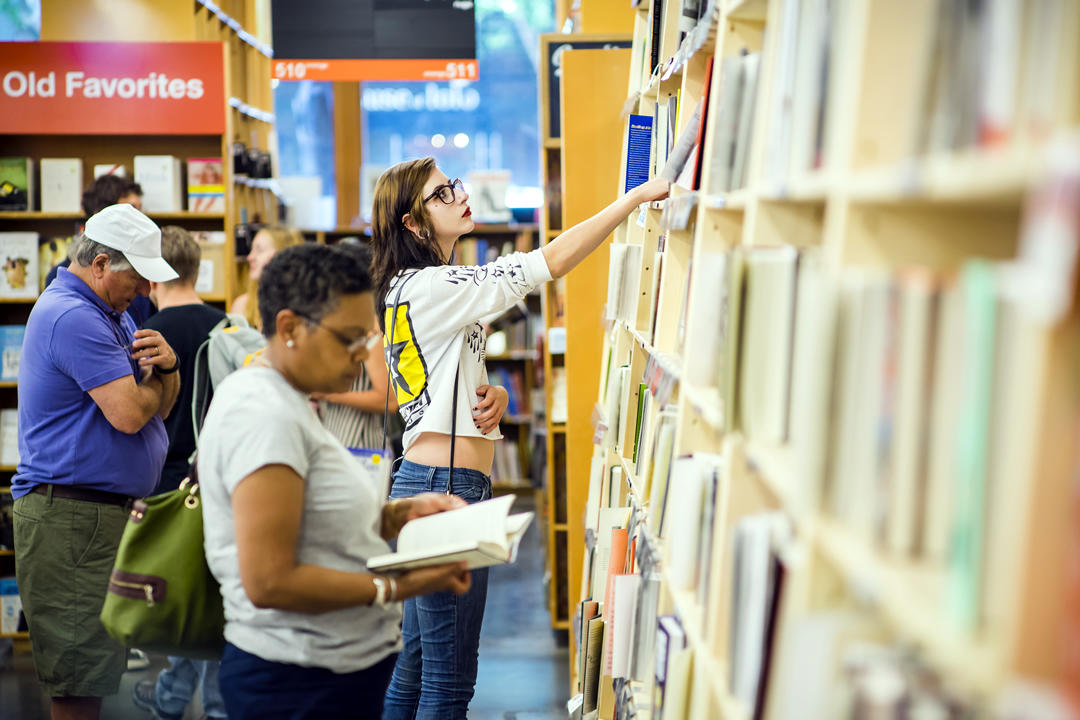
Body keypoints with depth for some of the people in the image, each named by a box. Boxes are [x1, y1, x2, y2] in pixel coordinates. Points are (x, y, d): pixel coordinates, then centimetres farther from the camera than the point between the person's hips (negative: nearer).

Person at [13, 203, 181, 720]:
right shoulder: (73, 316, -15)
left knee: (103, 660, 13)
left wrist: (166, 366, -5)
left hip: (108, 510, 10)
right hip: (70, 515, -10)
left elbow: (161, 404, 17)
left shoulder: (112, 314, 18)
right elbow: (129, 413, -23)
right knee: (81, 666, -4)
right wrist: (154, 378, -1)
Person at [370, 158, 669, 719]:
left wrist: (489, 395, -1)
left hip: (424, 483, 10)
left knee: (413, 669, 16)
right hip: (445, 488, -10)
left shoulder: (410, 289, 15)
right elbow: (547, 264, -21)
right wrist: (636, 196, -21)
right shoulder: (429, 287, -14)